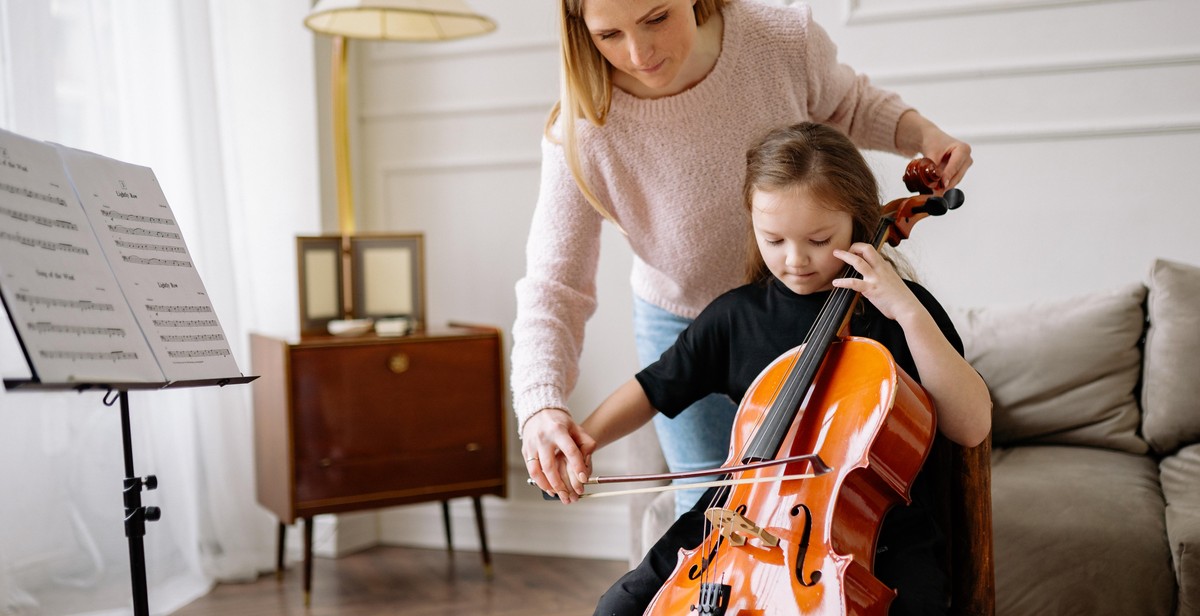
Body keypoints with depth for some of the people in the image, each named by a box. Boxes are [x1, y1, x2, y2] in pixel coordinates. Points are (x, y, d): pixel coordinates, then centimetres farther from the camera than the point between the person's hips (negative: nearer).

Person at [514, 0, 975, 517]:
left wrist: (921, 132, -19)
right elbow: (552, 287, -28)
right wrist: (541, 405, -44)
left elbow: (848, 106, 0)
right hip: (684, 327, -1)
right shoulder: (583, 134, -29)